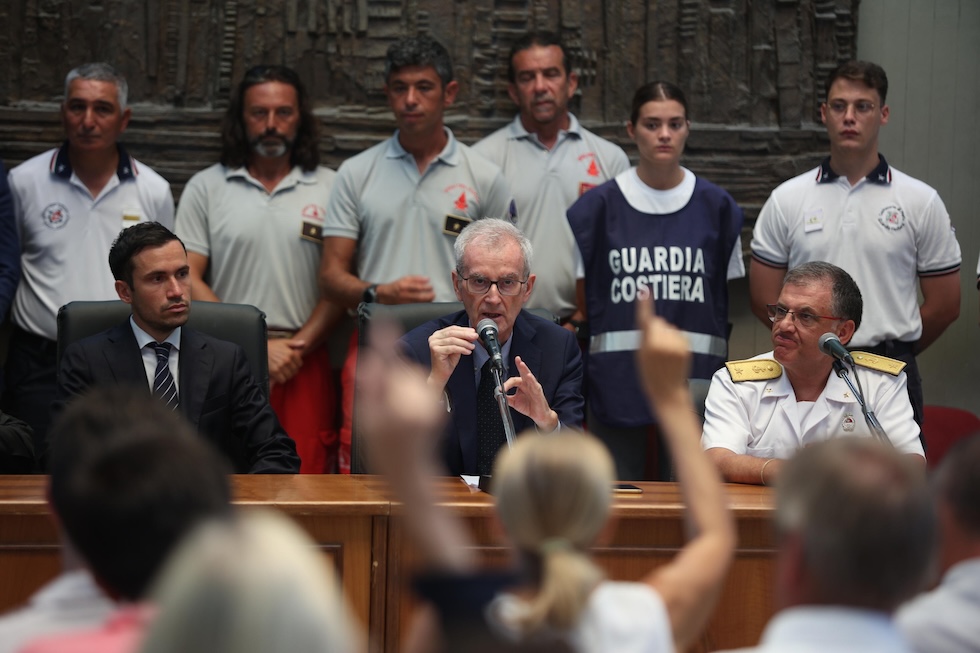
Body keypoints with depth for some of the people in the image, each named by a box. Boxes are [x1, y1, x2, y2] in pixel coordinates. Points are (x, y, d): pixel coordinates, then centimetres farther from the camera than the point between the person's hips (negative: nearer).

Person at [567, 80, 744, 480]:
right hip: (616, 382, -1)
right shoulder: (598, 206, 4)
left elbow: (726, 301, 11)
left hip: (694, 381, 1)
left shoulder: (717, 207, 7)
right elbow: (580, 303, 6)